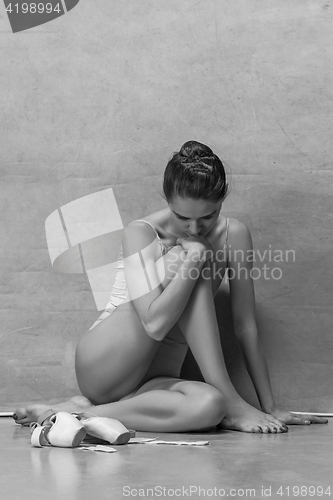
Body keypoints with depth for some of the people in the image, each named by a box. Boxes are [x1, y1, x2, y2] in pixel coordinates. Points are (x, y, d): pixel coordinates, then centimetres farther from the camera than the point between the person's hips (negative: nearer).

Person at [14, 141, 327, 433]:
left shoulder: (234, 236, -4)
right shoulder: (141, 233, -15)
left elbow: (245, 327, -2)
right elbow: (154, 324, -28)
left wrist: (269, 407, -2)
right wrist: (193, 258, -28)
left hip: (156, 379, 4)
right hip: (102, 367, -4)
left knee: (209, 406, -36)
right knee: (191, 270, -25)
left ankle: (86, 411, -20)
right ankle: (231, 404, -22)